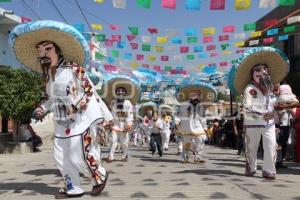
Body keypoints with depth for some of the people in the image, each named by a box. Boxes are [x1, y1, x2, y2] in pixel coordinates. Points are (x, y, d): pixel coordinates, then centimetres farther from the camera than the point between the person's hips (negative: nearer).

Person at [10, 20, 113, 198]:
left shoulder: (72, 68, -13)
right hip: (62, 123, 8)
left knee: (78, 157, -4)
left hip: (81, 119, -8)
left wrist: (105, 117, -13)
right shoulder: (47, 75, 10)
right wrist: (42, 109, 3)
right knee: (61, 157, 10)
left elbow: (90, 91, -13)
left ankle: (100, 176, 23)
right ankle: (73, 188, 28)